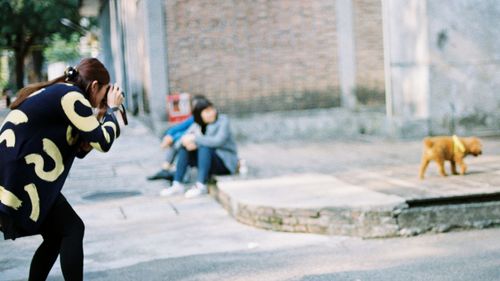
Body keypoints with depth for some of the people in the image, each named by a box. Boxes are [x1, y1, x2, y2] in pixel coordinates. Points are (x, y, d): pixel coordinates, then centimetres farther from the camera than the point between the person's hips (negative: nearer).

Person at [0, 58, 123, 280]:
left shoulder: (58, 93, 18)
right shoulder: (71, 96, -12)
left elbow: (79, 149, 21)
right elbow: (103, 142, -14)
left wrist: (101, 117, 13)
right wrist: (112, 109, 1)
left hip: (18, 174, 10)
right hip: (19, 175, -10)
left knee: (57, 235, 15)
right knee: (72, 229, -5)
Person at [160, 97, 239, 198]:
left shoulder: (223, 120, -11)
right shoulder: (200, 125, 6)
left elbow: (218, 141, -27)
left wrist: (195, 139, -24)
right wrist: (192, 144, -25)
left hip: (226, 163, -6)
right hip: (210, 160, 6)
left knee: (205, 148, -32)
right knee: (185, 148, -9)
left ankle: (201, 186, -36)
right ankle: (177, 185, -15)